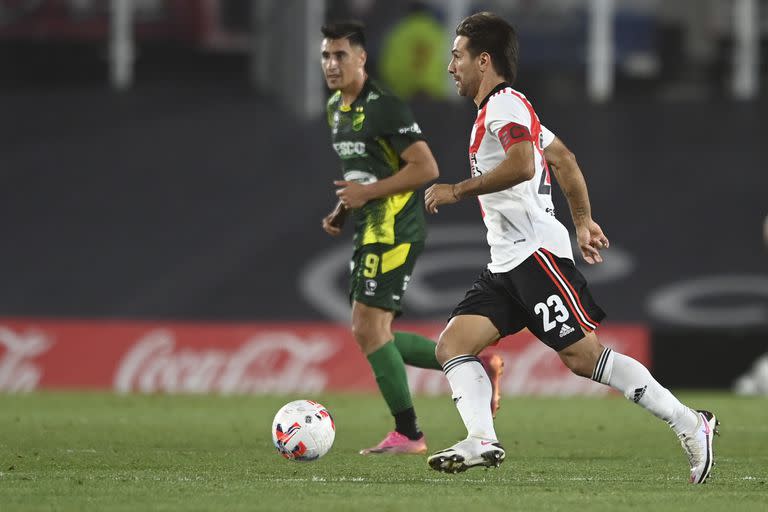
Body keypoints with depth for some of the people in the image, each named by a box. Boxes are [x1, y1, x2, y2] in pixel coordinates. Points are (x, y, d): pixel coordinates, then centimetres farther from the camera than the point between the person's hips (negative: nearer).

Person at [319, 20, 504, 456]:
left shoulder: (384, 107, -15)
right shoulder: (336, 108, 15)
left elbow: (425, 168, -19)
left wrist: (368, 193, -18)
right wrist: (342, 211, 13)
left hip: (395, 229, -10)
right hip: (370, 230, 10)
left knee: (369, 328, -13)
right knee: (371, 333, 9)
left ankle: (408, 435, -5)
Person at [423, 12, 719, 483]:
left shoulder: (505, 104, -9)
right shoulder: (504, 108, 23)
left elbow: (522, 164, -27)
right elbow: (563, 158, 30)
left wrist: (458, 190, -20)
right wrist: (583, 221, 33)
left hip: (536, 250, -11)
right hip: (507, 264, 11)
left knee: (584, 356, -12)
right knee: (453, 345, -3)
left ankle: (691, 426, -7)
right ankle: (482, 441, -16)